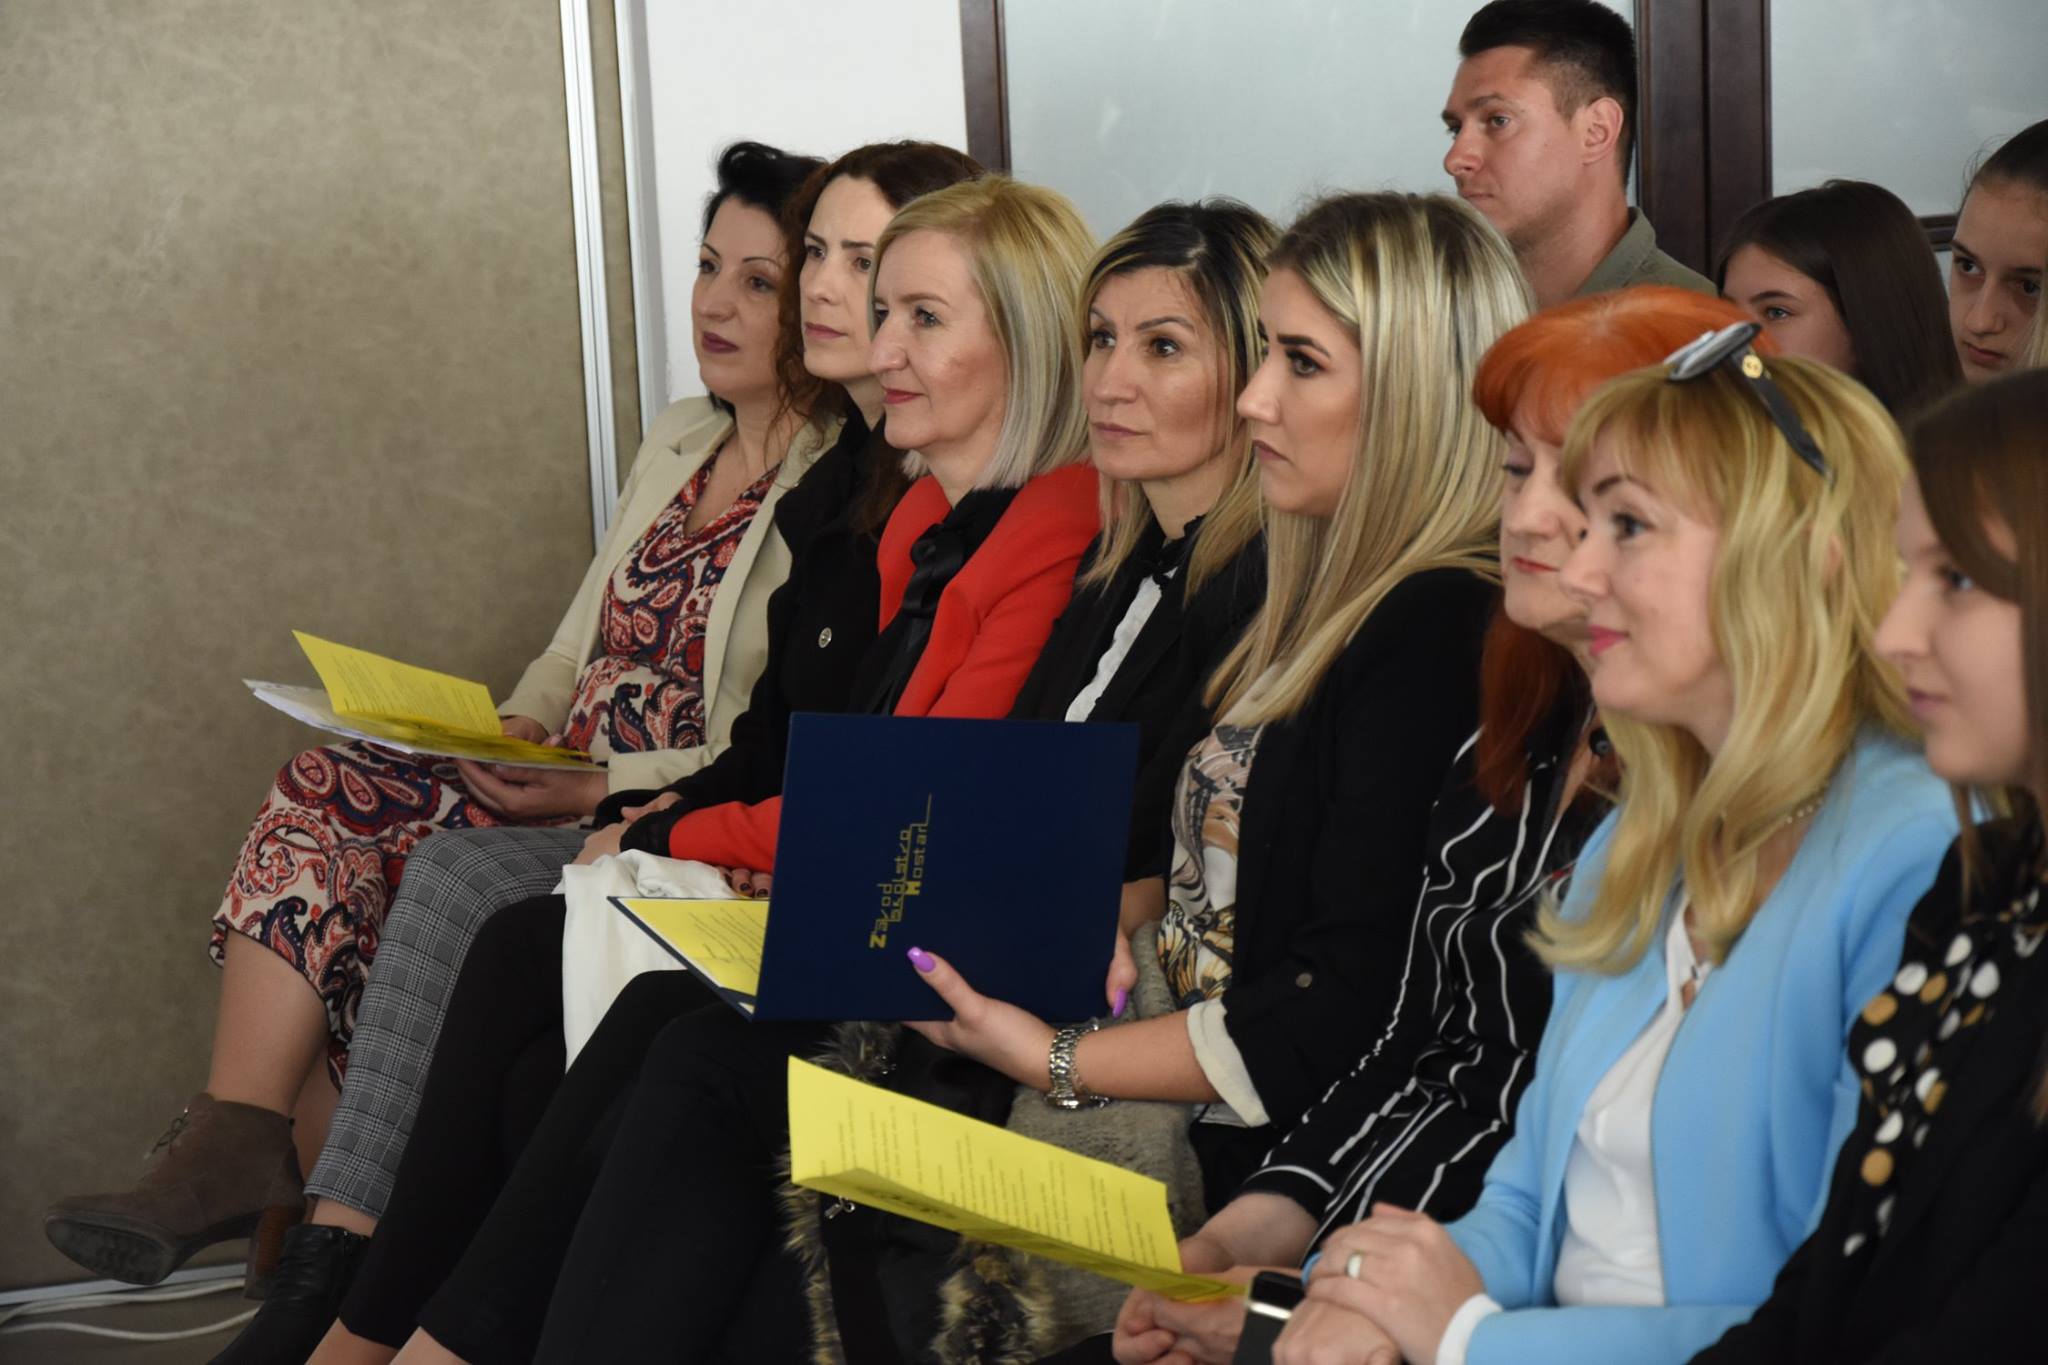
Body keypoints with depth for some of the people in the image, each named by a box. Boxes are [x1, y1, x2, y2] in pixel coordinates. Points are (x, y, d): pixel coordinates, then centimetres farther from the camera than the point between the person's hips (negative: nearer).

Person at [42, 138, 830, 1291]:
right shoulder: (680, 442, 19)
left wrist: (601, 788, -21)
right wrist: (518, 728, 2)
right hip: (565, 790, 8)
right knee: (326, 796, -17)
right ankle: (235, 1147, -24)